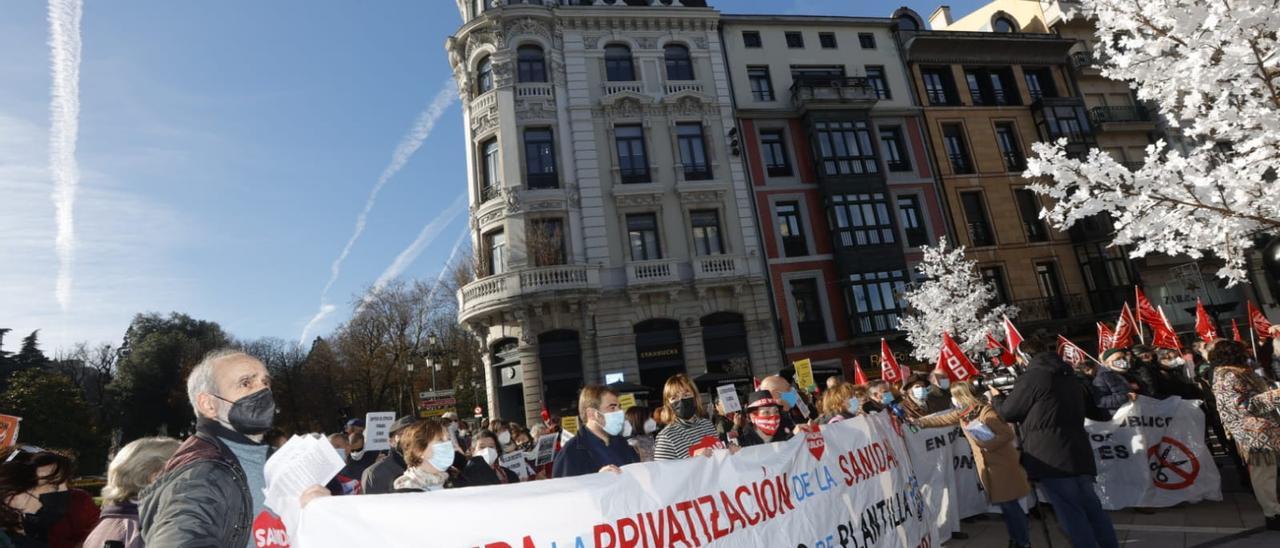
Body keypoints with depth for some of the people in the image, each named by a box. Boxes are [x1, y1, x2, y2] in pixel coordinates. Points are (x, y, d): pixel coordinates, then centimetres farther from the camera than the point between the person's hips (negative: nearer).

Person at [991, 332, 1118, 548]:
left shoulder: (1031, 377, -9)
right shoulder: (1068, 375, 15)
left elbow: (1008, 413, -1)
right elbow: (1096, 411, 27)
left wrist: (996, 397, 16)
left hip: (1050, 457, -8)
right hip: (1079, 454, 8)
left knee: (1071, 513, -3)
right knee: (1091, 507, 15)